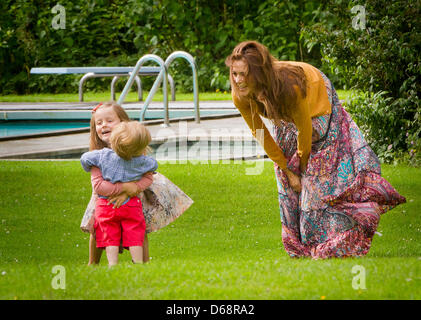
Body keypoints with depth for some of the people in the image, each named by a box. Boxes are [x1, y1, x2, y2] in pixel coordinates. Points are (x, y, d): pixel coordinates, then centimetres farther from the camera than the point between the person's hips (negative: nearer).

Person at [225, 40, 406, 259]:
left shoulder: (289, 87, -46)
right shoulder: (240, 97, -31)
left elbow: (304, 130, -30)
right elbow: (259, 133, -14)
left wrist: (303, 166, -13)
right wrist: (286, 169, -7)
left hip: (317, 106, -5)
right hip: (286, 118, 5)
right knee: (288, 181, 7)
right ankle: (301, 245, 20)